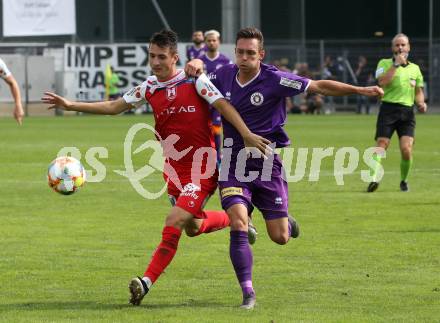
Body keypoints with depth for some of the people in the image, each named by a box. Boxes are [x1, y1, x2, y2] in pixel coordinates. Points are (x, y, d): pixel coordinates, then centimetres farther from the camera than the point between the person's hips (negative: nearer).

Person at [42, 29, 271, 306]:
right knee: (192, 227, 15)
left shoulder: (195, 81, -9)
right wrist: (70, 105, 3)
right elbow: (114, 107, 10)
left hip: (202, 168, -6)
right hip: (175, 170, 6)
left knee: (175, 221, -17)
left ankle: (147, 282, -16)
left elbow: (224, 106, -13)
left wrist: (247, 135, -25)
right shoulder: (149, 88, 5)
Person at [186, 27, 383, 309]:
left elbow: (320, 86, -9)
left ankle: (287, 222, 39)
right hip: (234, 162, 2)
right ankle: (248, 293, -9)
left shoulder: (275, 80, -11)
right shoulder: (225, 75, 1)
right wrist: (196, 65, -2)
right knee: (238, 225, -18)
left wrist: (360, 90, -16)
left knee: (280, 237, 0)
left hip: (268, 162, -2)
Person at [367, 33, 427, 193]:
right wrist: (396, 64, -13)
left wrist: (421, 103, 3)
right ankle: (374, 178, -23)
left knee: (407, 150, -11)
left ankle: (403, 181, 10)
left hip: (407, 113, 2)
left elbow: (419, 91, 24)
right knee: (381, 146, -15)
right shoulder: (385, 63, 5)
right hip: (388, 109, -2)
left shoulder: (415, 68, 16)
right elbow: (382, 82, -13)